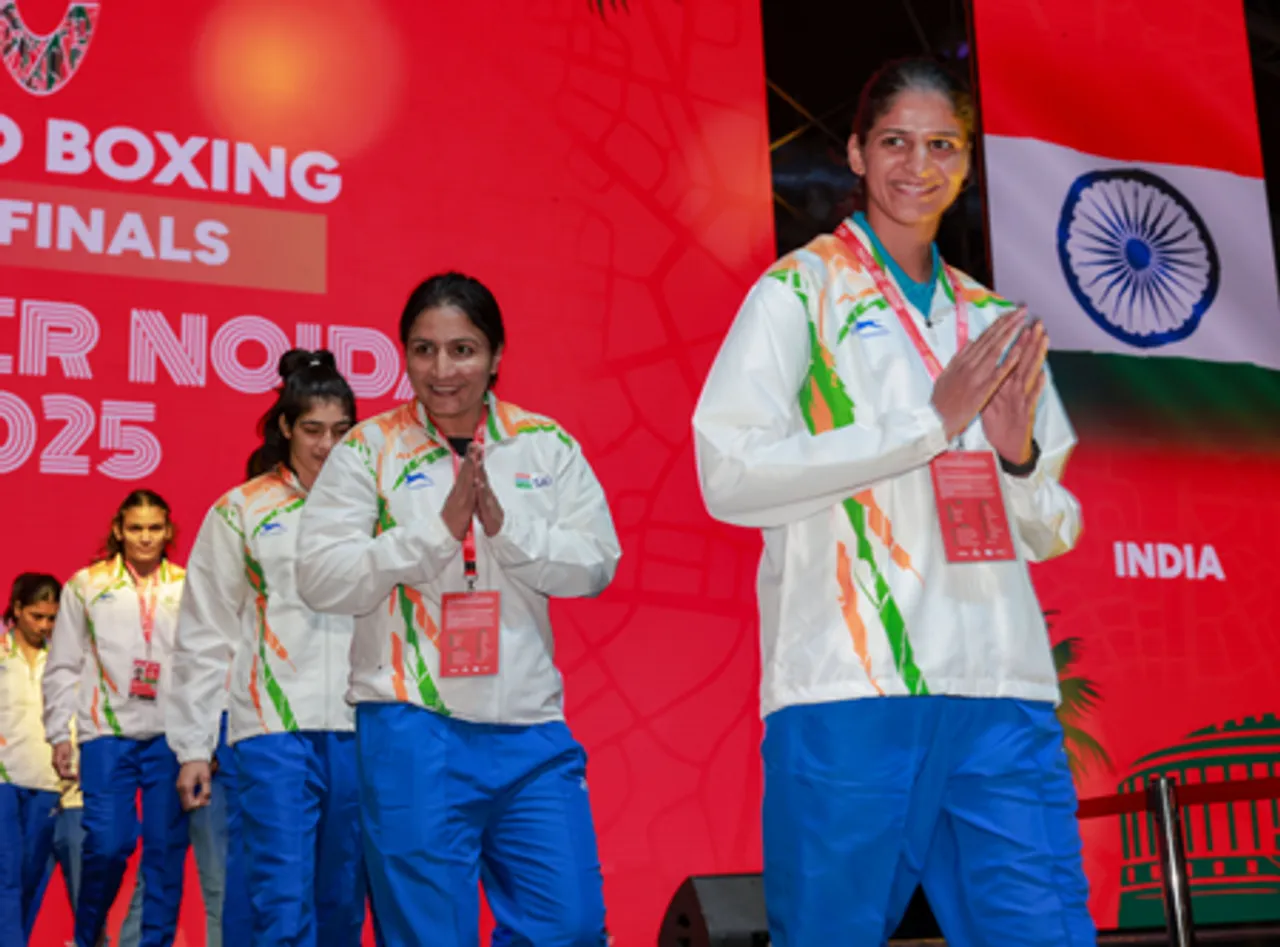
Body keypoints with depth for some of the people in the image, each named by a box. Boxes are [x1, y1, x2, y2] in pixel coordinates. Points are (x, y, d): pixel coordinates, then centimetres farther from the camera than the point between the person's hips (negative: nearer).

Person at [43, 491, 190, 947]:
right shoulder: (86, 585, 6)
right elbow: (63, 667, 8)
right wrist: (59, 735, 4)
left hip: (173, 736, 1)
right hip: (108, 734, -1)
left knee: (166, 848, 1)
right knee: (108, 844, -8)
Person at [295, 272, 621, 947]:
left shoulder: (547, 446, 7)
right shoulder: (368, 449, 0)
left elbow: (596, 565, 1)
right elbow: (321, 580, -7)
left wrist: (504, 524, -13)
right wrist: (439, 530, -13)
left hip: (532, 727, 3)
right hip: (412, 732, -2)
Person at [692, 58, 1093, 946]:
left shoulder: (992, 322, 19)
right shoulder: (798, 292, 5)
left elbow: (1051, 534, 21)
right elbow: (730, 474, -10)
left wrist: (1021, 454, -2)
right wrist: (928, 422, -10)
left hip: (1002, 690, 5)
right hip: (847, 686, -4)